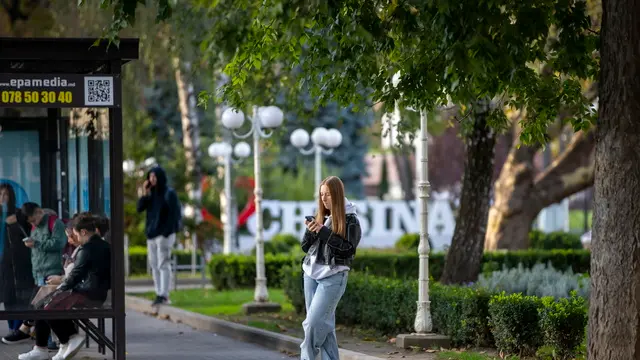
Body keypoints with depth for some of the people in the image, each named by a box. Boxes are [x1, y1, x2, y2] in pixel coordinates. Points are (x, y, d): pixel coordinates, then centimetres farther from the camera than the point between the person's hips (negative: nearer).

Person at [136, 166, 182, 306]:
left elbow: (175, 214, -9)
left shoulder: (169, 193, -5)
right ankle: (159, 294, 10)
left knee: (163, 265, -11)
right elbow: (140, 208, 8)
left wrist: (167, 233, -14)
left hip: (164, 235, -7)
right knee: (154, 265, 6)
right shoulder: (151, 193, 12)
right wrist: (144, 194, -6)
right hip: (151, 234, 7)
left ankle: (164, 295, -14)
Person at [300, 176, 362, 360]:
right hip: (311, 274, 6)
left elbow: (348, 249, -14)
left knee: (314, 322, -13)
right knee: (324, 323, 6)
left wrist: (324, 232, -18)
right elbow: (305, 247, 13)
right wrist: (310, 231, -7)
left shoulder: (350, 220, -5)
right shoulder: (319, 217, 12)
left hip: (333, 277, -6)